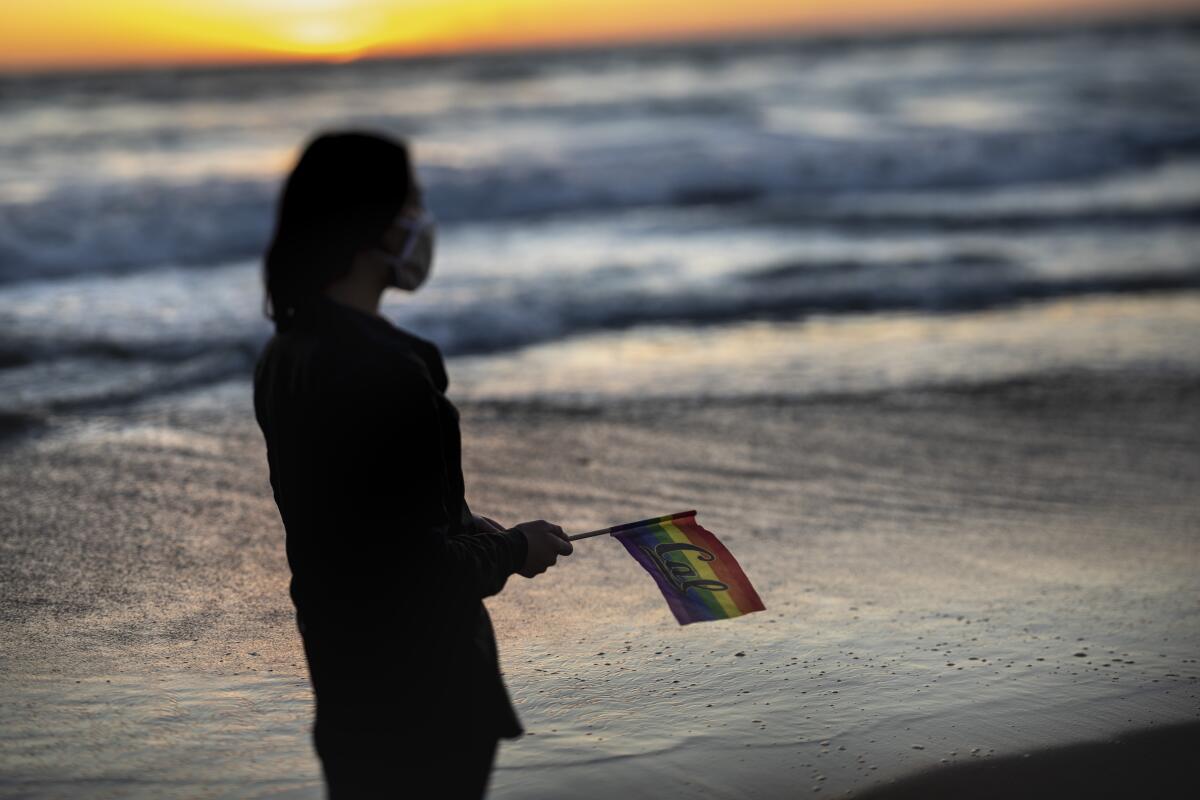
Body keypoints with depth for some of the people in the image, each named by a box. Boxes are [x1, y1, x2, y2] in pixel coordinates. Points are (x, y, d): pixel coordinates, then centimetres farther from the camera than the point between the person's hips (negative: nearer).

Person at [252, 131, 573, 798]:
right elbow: (422, 564, -24)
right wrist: (513, 550, -7)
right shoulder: (389, 369, -26)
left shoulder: (285, 355, 4)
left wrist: (463, 527, 12)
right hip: (421, 689, -9)